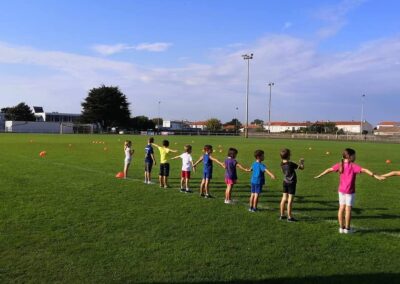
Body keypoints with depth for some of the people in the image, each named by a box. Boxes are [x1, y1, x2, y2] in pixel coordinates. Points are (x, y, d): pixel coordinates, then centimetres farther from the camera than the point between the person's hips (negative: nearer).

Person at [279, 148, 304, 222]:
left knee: (284, 199, 12)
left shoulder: (282, 164, 2)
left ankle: (282, 215, 20)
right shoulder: (291, 164, -18)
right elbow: (301, 168, -9)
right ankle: (289, 217, 1)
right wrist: (302, 162, 9)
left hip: (285, 182, 7)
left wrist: (299, 162, 22)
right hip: (291, 183, -7)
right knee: (290, 200, -3)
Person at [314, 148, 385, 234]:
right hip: (350, 191, -5)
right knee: (348, 209, 2)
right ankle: (347, 228, 9)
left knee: (341, 208, 12)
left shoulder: (340, 165, 3)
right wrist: (375, 176, -25)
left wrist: (320, 175, 22)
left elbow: (329, 169, 10)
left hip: (341, 190, 5)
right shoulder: (353, 166, -13)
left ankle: (341, 227, 18)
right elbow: (364, 170, -23)